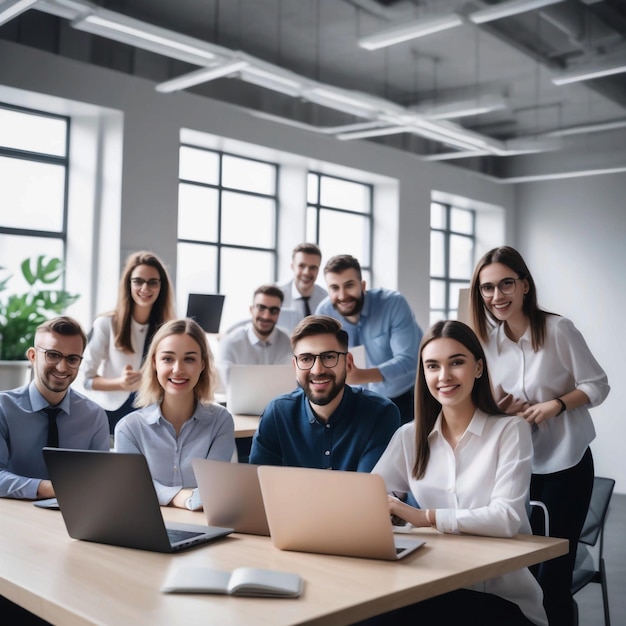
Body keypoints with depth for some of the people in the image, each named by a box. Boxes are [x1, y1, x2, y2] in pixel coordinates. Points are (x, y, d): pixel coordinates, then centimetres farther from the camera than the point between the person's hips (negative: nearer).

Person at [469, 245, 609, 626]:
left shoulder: (558, 329, -13)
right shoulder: (486, 340, 0)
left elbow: (598, 385, -7)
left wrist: (555, 405, -22)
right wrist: (497, 407, -13)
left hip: (565, 463, -4)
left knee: (553, 573, 1)